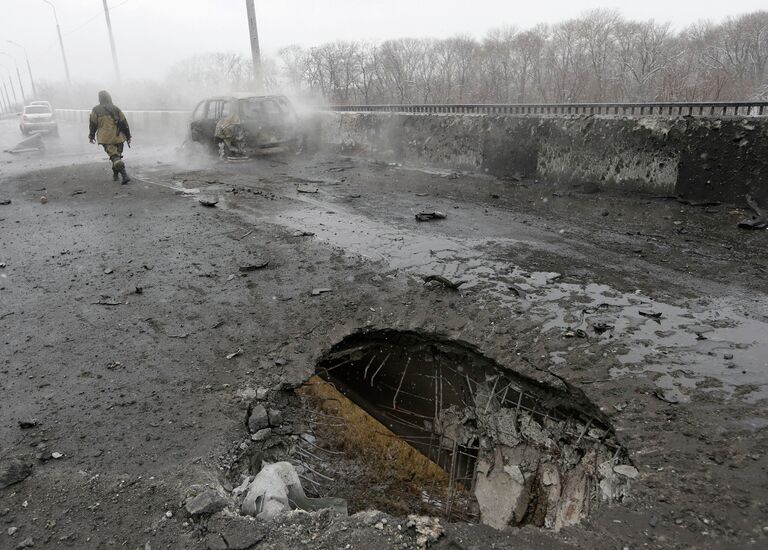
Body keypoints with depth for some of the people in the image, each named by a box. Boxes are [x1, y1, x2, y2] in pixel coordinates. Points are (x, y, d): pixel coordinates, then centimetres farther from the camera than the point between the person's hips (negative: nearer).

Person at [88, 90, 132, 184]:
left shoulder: (96, 110, 2)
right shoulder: (116, 108, 5)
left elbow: (93, 124, 6)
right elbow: (124, 122, 4)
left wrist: (91, 136, 20)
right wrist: (128, 136, 10)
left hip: (106, 138, -2)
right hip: (118, 137, 3)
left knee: (114, 156, -8)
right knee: (117, 155, 17)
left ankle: (124, 175, -25)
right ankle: (115, 174, 24)